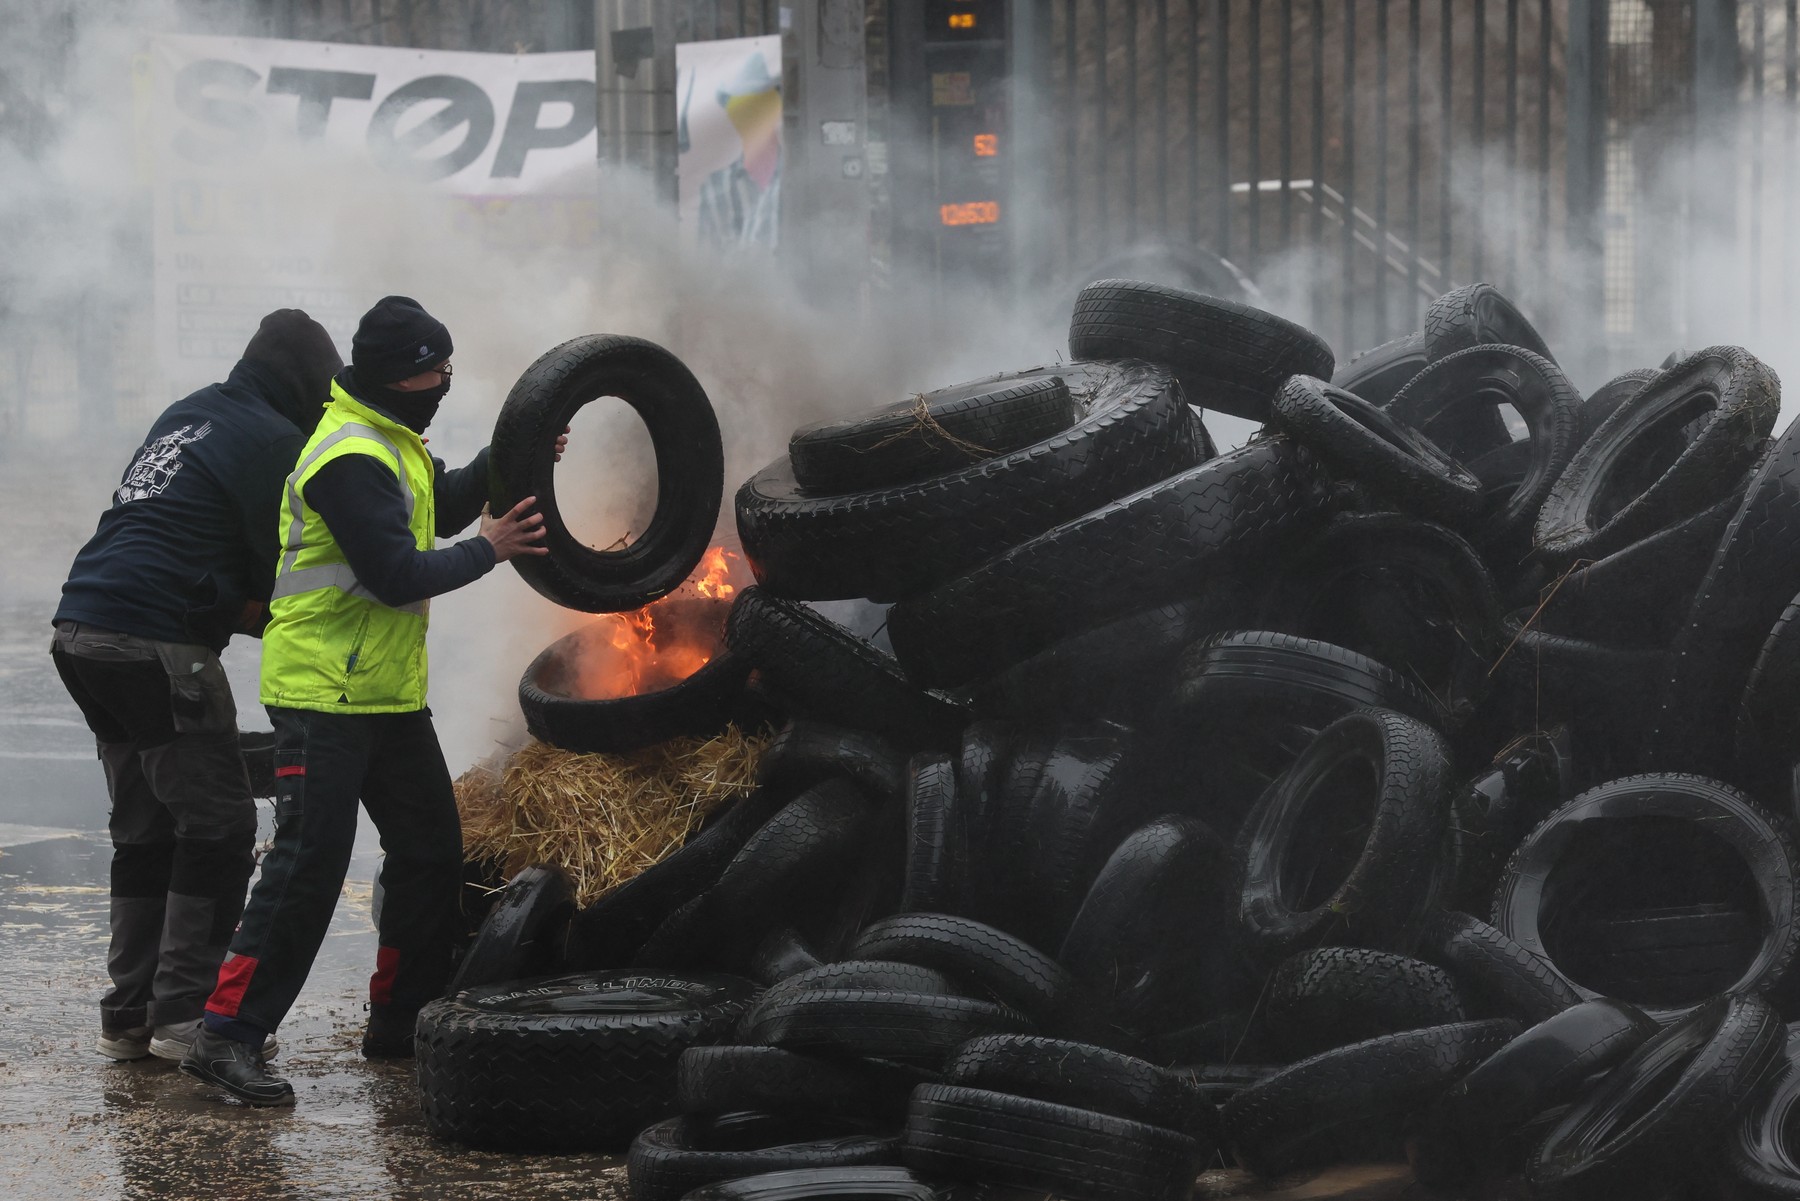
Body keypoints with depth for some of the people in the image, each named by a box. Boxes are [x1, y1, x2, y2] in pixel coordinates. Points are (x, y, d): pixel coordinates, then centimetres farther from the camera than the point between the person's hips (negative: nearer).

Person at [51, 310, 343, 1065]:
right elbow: (284, 563, -7)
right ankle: (186, 1016, -4)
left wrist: (240, 605, 13)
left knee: (144, 831, 14)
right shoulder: (275, 440, -5)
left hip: (82, 632, 9)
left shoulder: (186, 417, 21)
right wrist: (253, 609, 12)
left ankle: (130, 1016, 15)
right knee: (217, 830, -2)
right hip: (157, 643, -9)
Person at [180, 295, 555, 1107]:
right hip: (325, 696, -10)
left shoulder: (392, 442, 14)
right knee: (308, 864, -13)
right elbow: (396, 575, -24)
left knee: (431, 853, 13)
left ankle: (400, 1021, 24)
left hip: (389, 692, 10)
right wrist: (488, 551, -12)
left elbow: (442, 506, 26)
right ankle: (227, 1036, -12)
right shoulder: (352, 459, -20)